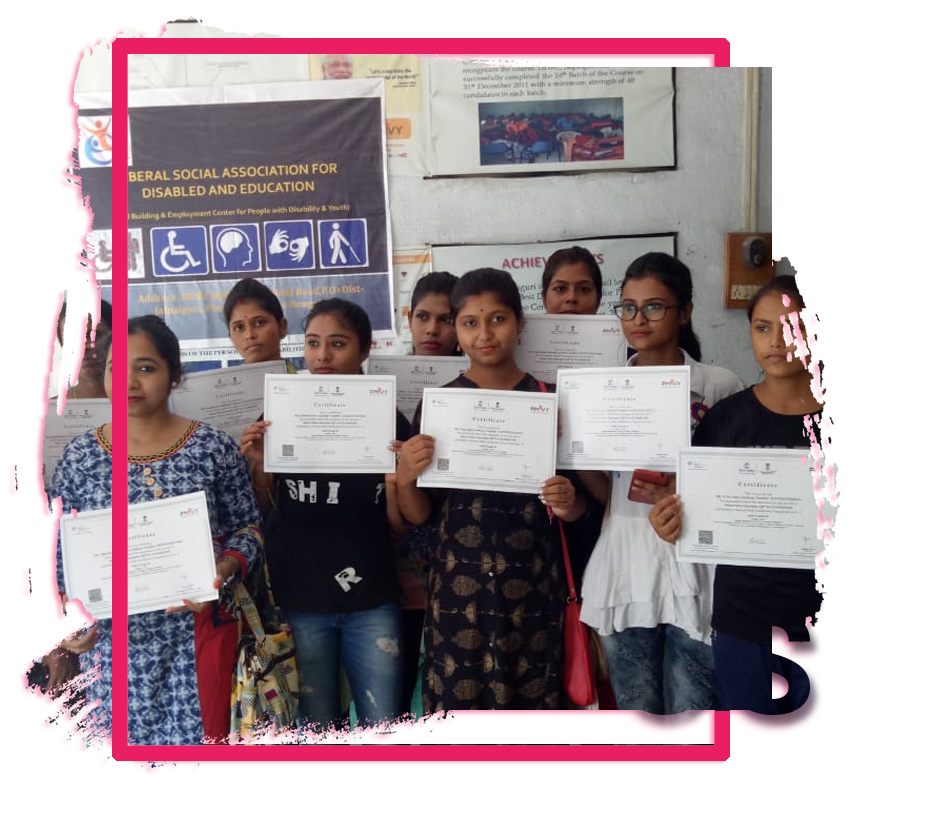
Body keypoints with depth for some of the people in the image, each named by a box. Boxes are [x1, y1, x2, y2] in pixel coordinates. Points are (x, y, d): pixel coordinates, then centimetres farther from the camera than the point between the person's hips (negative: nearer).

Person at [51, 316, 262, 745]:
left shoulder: (212, 447, -4)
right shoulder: (80, 455, 0)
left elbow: (247, 526, 2)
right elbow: (63, 551, 7)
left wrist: (224, 571, -16)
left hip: (198, 633, -1)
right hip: (112, 640, 1)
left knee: (199, 737, 7)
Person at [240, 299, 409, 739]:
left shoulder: (389, 420, -2)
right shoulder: (279, 417, -1)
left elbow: (400, 526, 2)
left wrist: (397, 481, -17)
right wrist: (259, 467, -12)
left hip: (371, 602, 0)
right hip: (297, 601, 1)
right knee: (317, 731, 14)